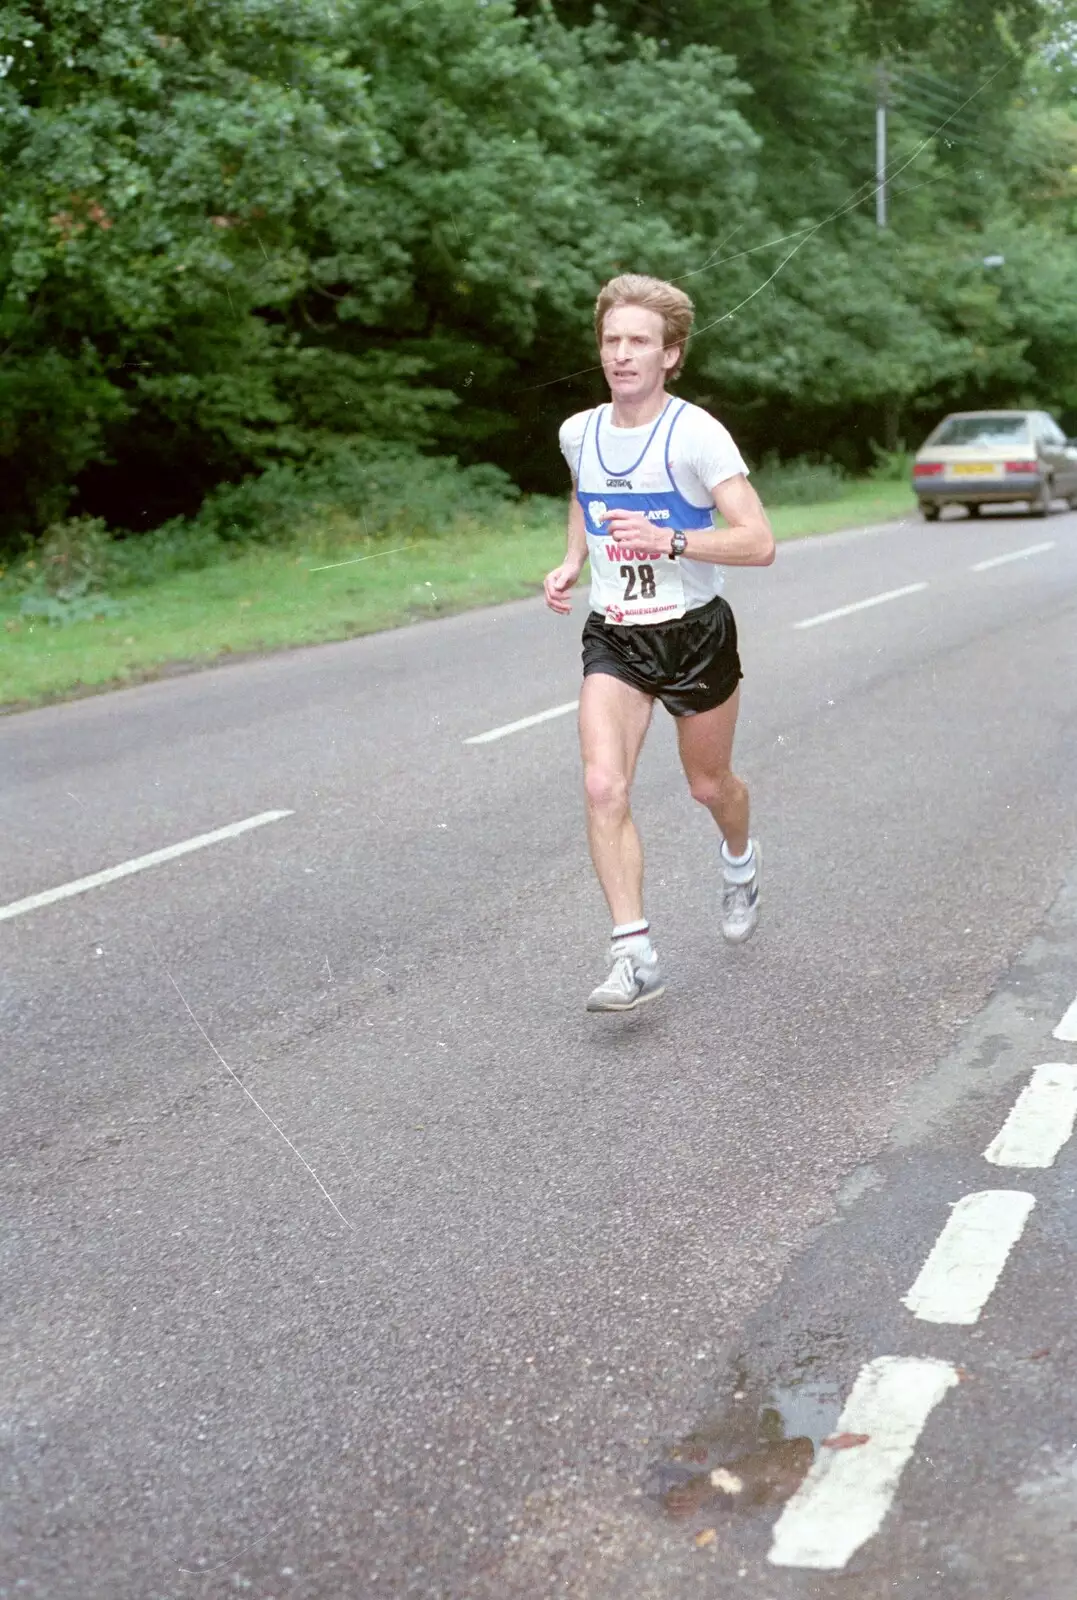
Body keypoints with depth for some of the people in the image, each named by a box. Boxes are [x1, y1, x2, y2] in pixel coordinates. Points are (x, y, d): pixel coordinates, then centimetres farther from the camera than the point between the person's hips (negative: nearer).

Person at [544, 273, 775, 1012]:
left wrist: (668, 540, -32)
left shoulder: (695, 435, -16)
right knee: (603, 787, -17)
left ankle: (741, 861, 53)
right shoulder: (578, 434, 0)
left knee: (709, 784, 16)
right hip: (613, 638, 3)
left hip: (696, 632, -3)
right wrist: (572, 561, 8)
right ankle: (635, 956, -13)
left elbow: (759, 543, -22)